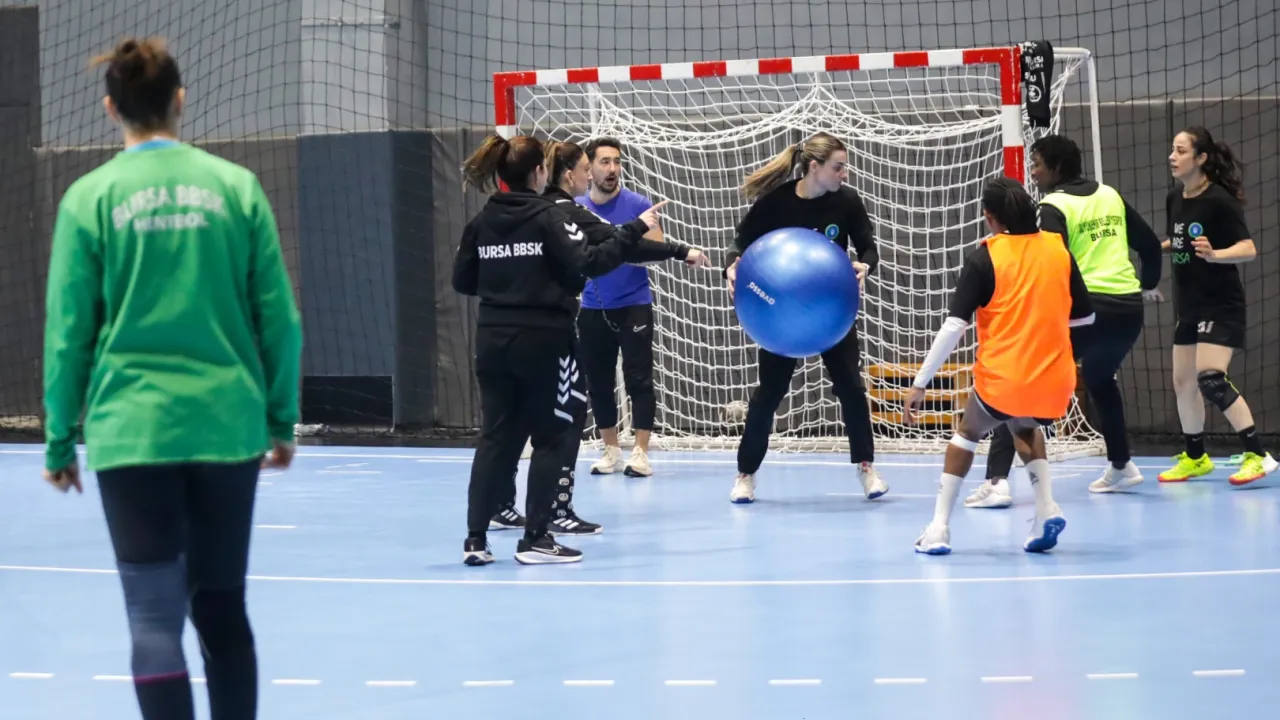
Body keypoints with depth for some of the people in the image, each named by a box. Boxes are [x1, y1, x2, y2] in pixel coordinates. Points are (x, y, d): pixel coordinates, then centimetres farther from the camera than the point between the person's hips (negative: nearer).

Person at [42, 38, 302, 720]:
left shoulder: (90, 198, -2)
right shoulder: (237, 187, 2)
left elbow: (68, 331, -1)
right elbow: (278, 317, 3)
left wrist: (60, 441, 8)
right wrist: (282, 418, 14)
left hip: (133, 431, -2)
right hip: (228, 426, 2)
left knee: (156, 619, -2)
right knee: (221, 607, 15)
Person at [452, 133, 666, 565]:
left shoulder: (482, 222, 6)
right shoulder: (547, 217, -10)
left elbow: (463, 281, 9)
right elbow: (589, 262, -18)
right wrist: (637, 230, -12)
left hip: (493, 339, 5)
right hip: (543, 339, -5)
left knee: (497, 436, 11)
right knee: (554, 437, 6)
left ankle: (476, 539, 8)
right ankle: (535, 539, 3)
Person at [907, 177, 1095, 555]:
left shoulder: (984, 257, -6)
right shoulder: (1058, 248, 5)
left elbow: (954, 326, -12)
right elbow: (1085, 315, 12)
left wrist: (920, 383, -9)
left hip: (1002, 379, -3)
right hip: (1055, 382, 3)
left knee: (968, 431, 26)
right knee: (1025, 428, 35)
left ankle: (939, 528, 17)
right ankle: (1046, 508, 15)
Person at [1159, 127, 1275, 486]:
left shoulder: (1219, 200, -16)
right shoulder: (1175, 199, 6)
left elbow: (1248, 248, -21)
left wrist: (1213, 254, -36)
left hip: (1221, 305, -8)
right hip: (1189, 307, 8)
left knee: (1210, 378, -20)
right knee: (1183, 381, 13)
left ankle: (1258, 455, -17)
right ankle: (1195, 457, 30)